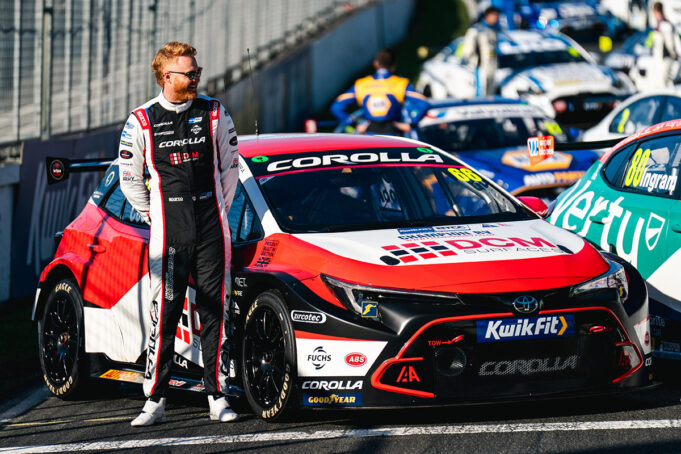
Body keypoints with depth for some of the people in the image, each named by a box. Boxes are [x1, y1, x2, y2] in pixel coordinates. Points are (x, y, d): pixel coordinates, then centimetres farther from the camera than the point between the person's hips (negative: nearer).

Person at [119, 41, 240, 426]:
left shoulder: (214, 114, 6)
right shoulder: (142, 122, 1)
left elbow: (230, 166, 15)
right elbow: (130, 177, 11)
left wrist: (219, 211, 12)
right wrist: (152, 214, 9)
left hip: (212, 231, 2)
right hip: (168, 235, -1)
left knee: (216, 311, 1)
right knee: (164, 314, -4)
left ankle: (218, 396, 7)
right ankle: (156, 401, 0)